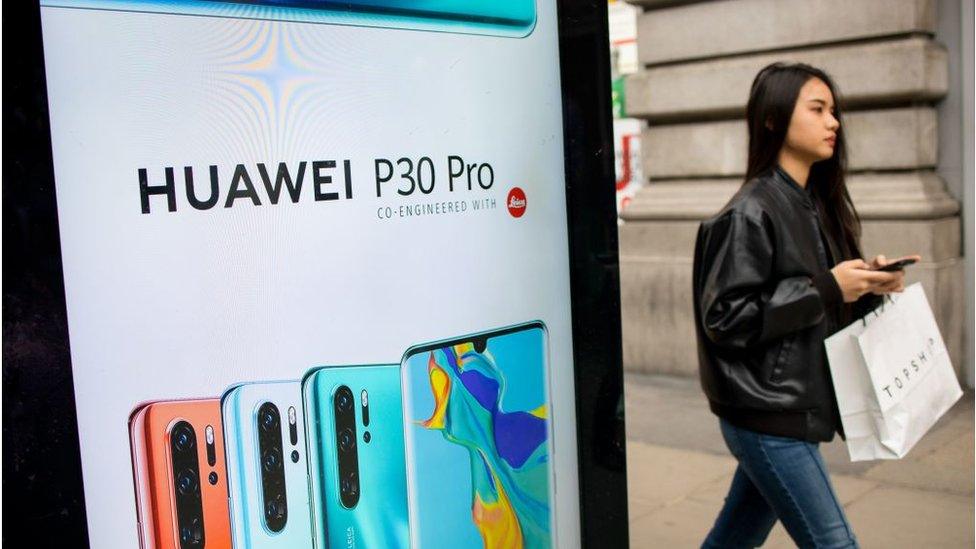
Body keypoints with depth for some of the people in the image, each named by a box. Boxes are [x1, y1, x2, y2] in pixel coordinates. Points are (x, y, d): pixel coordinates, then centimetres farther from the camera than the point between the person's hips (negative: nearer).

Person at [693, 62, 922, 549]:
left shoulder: (820, 206, 10)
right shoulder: (751, 212, -14)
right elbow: (725, 318, -20)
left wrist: (870, 286, -1)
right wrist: (826, 289, -20)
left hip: (803, 407, 8)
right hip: (765, 413, -8)